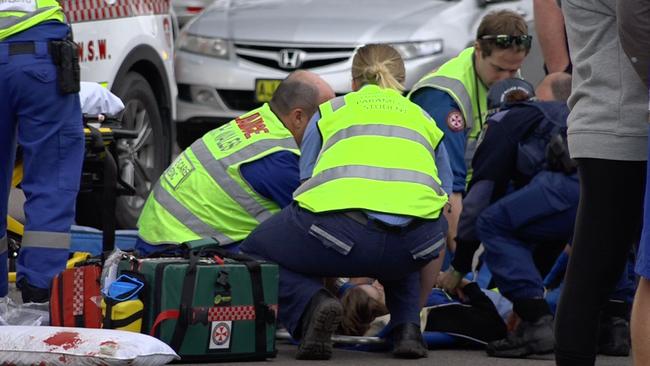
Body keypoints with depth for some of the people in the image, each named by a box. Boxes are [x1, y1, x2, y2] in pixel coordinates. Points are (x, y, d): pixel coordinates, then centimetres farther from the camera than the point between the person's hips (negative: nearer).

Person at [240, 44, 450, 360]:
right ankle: (407, 328, 17)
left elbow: (306, 185, 32)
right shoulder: (423, 119, 34)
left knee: (256, 252, 26)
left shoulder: (330, 111, 30)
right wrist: (414, 307, 53)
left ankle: (311, 302, -6)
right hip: (415, 239, 3)